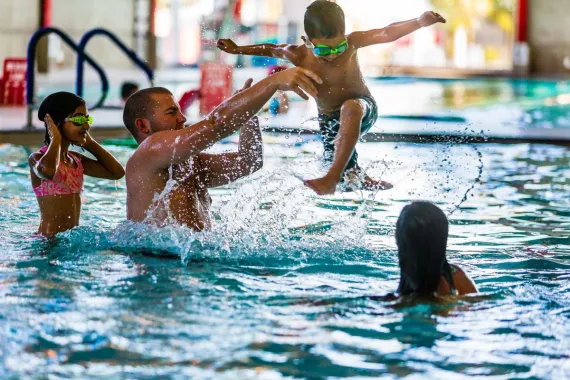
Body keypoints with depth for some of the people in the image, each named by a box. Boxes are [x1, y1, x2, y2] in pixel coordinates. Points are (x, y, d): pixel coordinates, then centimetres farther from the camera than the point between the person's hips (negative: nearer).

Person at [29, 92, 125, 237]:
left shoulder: (76, 159, 14)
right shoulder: (38, 158, -8)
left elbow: (117, 172, 15)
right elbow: (47, 171, -34)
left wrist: (89, 143, 13)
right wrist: (56, 138, -14)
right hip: (50, 241, -7)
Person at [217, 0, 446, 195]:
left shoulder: (351, 43, -21)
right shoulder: (300, 56, -15)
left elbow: (386, 34, -30)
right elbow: (270, 49, 5)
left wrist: (420, 22, -44)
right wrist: (237, 50, 10)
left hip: (363, 110, -4)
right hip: (330, 122, 4)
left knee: (350, 108, -41)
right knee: (351, 176, 4)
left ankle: (332, 178, -44)